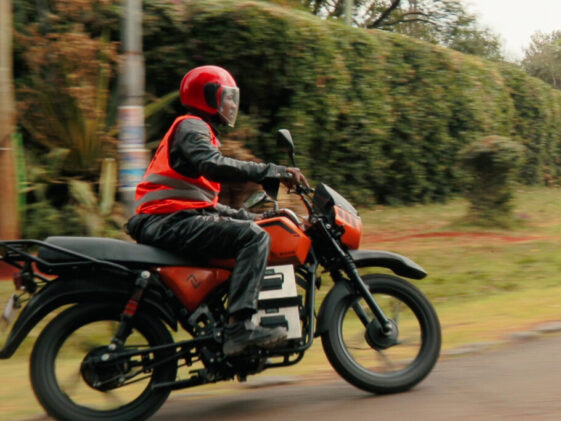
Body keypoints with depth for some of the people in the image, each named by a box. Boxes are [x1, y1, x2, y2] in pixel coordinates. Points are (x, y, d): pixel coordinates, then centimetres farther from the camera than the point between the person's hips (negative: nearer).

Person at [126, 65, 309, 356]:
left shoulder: (201, 132, 29)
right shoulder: (190, 127, -2)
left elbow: (207, 204, 28)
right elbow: (213, 165, -25)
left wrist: (254, 217, 22)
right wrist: (273, 171, -26)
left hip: (171, 221, 10)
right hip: (170, 220, -10)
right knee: (254, 237, -22)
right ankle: (238, 326, -33)